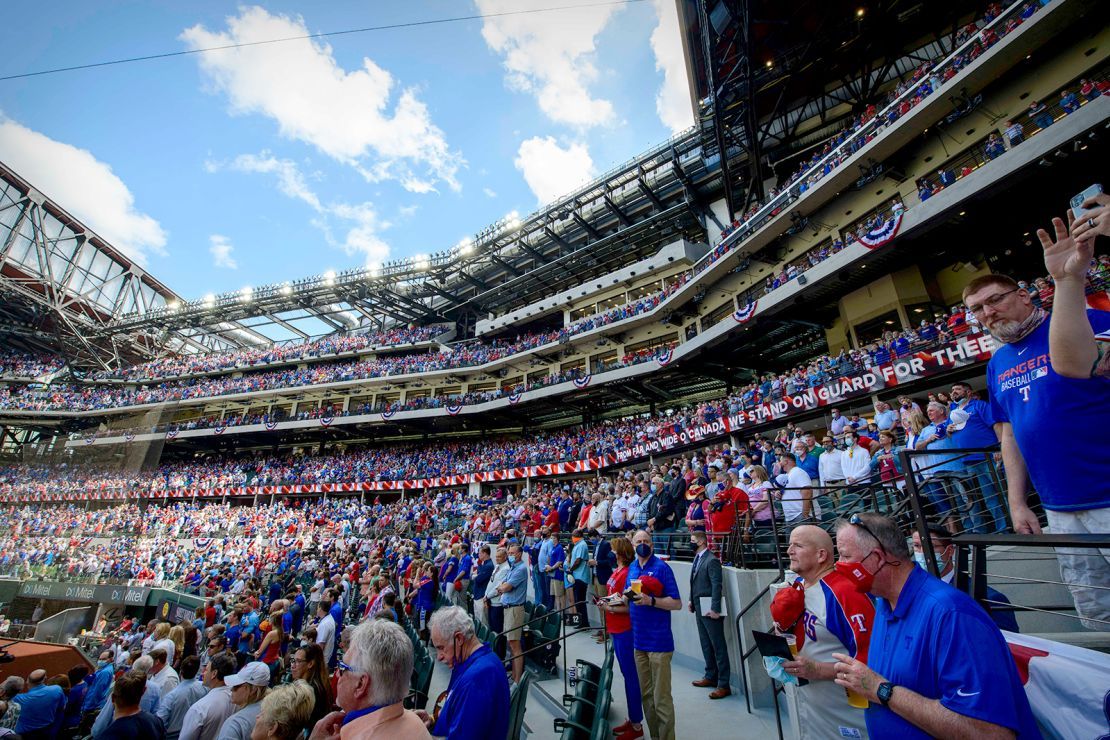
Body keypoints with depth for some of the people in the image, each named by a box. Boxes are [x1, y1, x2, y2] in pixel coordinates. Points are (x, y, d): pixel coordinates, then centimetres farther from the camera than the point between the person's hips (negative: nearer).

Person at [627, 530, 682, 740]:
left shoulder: (662, 567, -11)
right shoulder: (632, 568, 7)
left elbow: (676, 603, -13)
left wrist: (650, 601, -24)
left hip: (659, 642, -6)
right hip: (639, 640, 6)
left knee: (661, 699, 1)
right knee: (646, 695, 17)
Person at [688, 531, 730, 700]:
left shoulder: (712, 560, -18)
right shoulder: (697, 559, 9)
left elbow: (716, 586, -20)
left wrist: (715, 609, -21)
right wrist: (692, 600, 11)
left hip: (710, 610, -9)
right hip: (699, 609, 9)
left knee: (718, 647, 2)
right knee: (706, 645, 19)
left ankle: (723, 684, 12)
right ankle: (710, 676, 33)